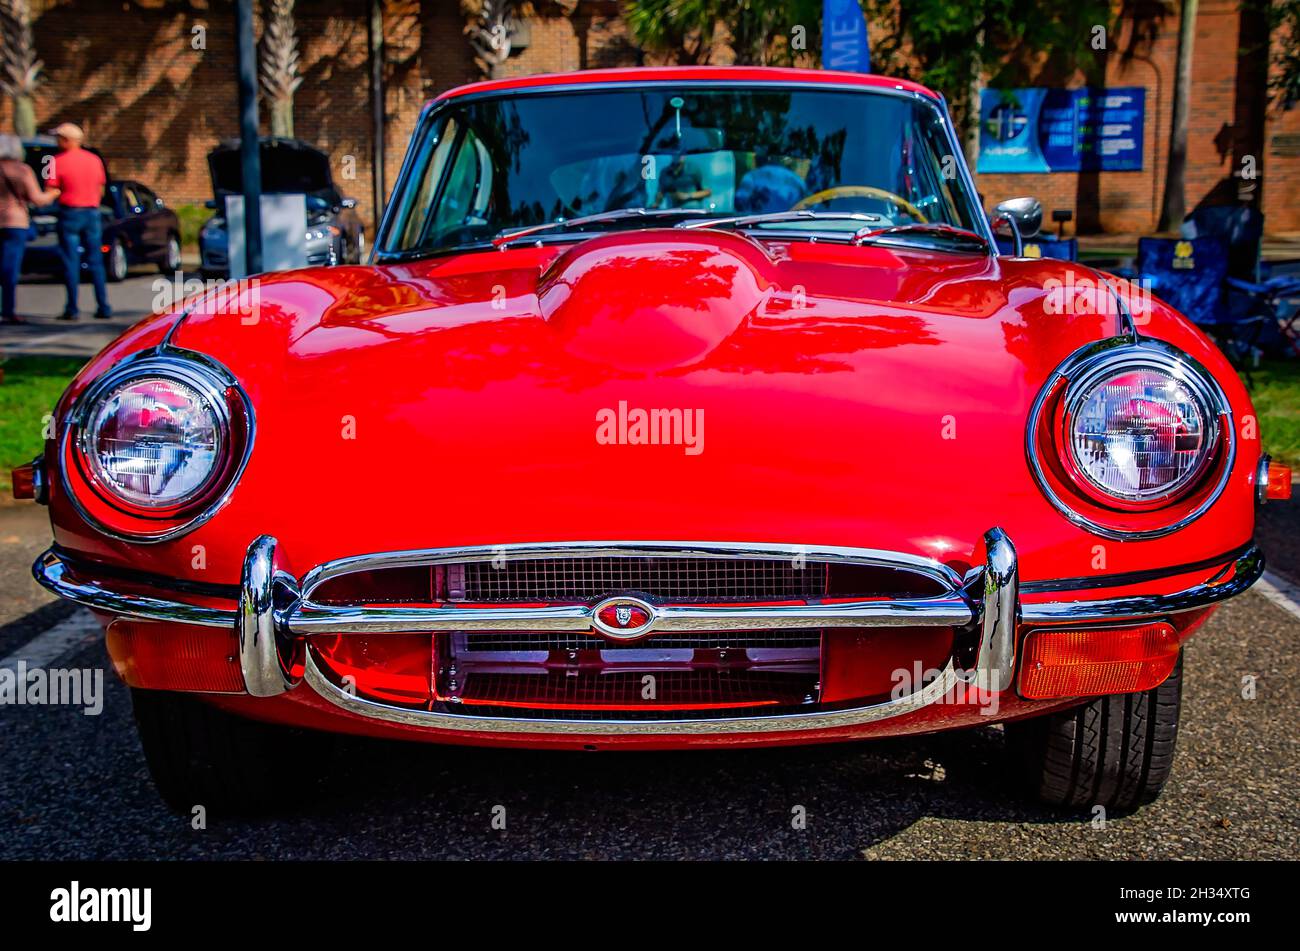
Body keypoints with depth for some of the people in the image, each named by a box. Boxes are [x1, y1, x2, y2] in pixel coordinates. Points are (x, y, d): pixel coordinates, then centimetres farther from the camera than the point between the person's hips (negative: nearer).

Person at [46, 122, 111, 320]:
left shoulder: (59, 161, -8)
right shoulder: (94, 160, 6)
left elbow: (51, 192, -9)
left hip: (69, 214, -4)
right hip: (92, 213, 4)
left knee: (71, 263, 1)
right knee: (96, 263, 8)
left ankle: (72, 309, 0)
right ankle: (103, 308, 5)